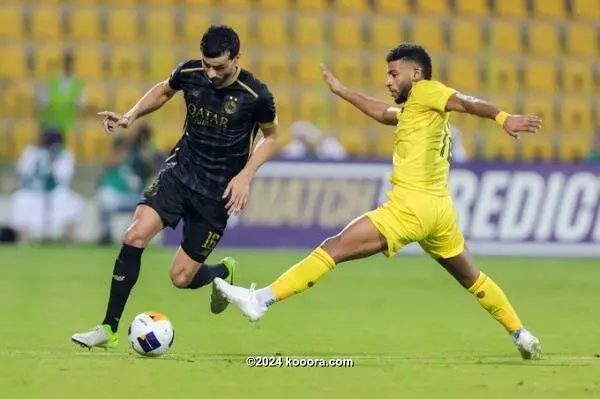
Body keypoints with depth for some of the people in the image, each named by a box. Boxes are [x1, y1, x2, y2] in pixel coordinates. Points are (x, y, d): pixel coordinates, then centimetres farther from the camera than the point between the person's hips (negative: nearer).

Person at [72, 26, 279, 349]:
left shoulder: (255, 95, -17)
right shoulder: (190, 73, -7)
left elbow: (271, 136, 1)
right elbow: (164, 90, 16)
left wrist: (245, 176, -12)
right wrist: (131, 116, 1)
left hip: (217, 192, -3)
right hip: (179, 173, 3)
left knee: (181, 278, -2)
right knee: (135, 236, -21)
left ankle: (223, 272, 35)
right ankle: (108, 329, -11)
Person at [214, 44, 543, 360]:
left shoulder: (424, 91, -1)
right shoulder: (414, 111, 24)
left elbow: (466, 102, -17)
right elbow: (383, 113, 40)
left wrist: (502, 118, -34)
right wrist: (340, 90, 44)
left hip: (411, 206, -9)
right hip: (440, 208, 9)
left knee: (333, 249, -10)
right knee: (471, 278, 24)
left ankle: (261, 300, -14)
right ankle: (522, 336, 27)